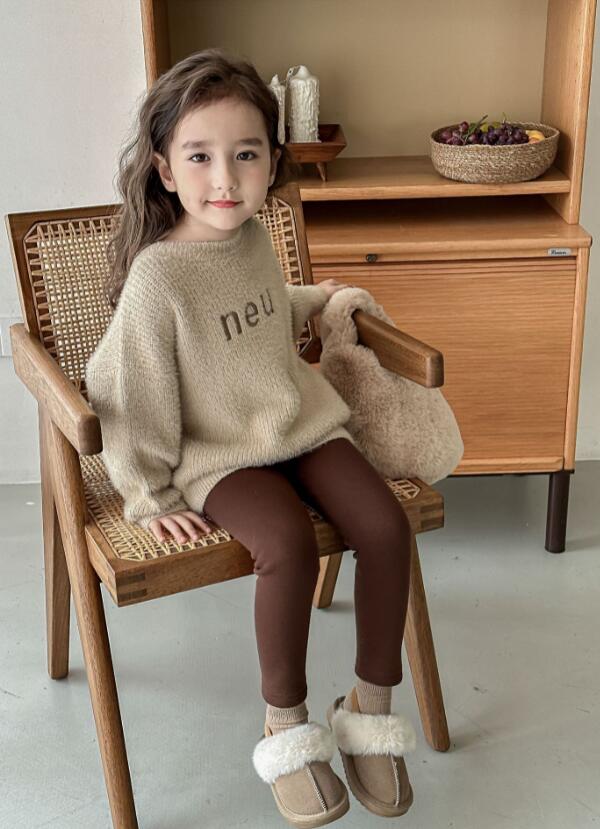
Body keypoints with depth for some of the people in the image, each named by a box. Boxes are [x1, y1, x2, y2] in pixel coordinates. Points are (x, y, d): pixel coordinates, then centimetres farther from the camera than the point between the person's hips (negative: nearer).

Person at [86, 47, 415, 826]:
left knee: (386, 523, -15)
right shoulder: (158, 277, -19)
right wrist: (150, 497, -9)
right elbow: (129, 390, -13)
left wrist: (318, 298, 36)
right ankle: (285, 723, -7)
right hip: (218, 454, -6)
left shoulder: (255, 238, 3)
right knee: (289, 543, -31)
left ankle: (372, 702, 4)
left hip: (302, 421, 6)